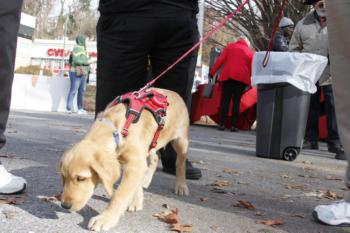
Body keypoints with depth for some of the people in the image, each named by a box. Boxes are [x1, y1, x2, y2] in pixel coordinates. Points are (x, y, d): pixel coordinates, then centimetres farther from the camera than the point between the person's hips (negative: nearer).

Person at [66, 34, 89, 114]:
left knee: (82, 91, 8)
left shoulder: (83, 49, 20)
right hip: (76, 72, -9)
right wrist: (86, 62, -17)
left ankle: (80, 109, 12)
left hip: (83, 73, 9)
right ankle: (69, 108, -8)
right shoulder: (77, 48, -8)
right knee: (73, 90, -9)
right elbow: (76, 60, -19)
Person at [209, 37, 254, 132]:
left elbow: (220, 60, 5)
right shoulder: (250, 52, 13)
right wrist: (250, 81, 21)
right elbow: (251, 68, 11)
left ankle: (222, 124, -6)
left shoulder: (230, 46, 13)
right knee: (236, 101, 2)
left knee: (225, 100, 1)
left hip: (227, 75, 0)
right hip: (242, 77, 0)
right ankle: (234, 125, -3)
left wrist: (212, 72, 8)